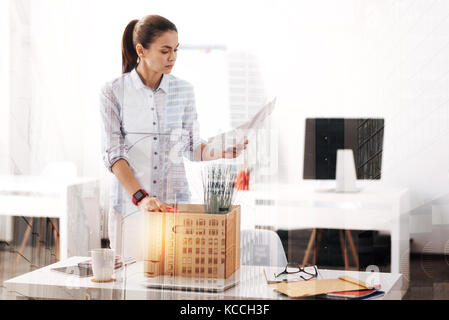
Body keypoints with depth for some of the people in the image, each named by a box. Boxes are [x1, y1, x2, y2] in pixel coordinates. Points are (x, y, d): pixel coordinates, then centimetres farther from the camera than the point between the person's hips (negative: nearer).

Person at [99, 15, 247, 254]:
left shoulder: (184, 91, 4)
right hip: (129, 206, -2)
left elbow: (192, 147, 9)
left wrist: (223, 152, -11)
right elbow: (113, 154, -11)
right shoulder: (113, 92, -4)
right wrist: (140, 197, -22)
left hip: (175, 203, 2)